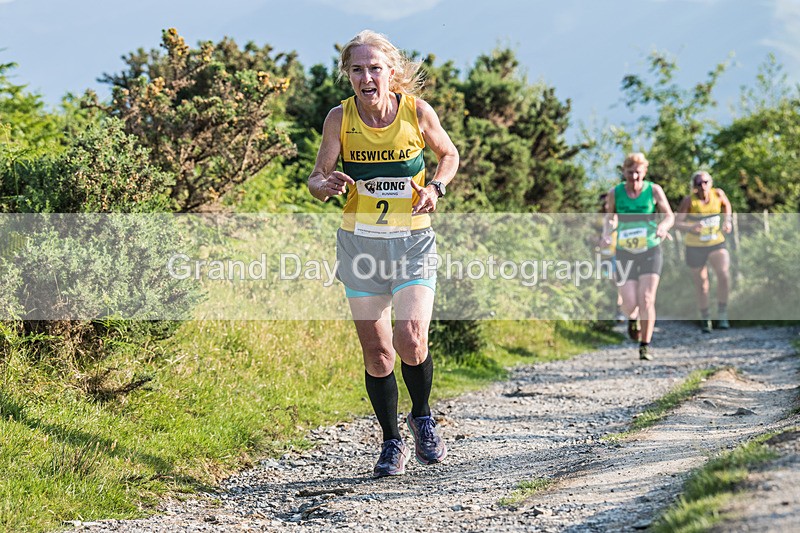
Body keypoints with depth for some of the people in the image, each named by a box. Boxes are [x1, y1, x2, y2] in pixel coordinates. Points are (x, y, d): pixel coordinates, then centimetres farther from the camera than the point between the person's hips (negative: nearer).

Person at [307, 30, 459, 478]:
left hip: (413, 240, -1)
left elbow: (449, 154, 10)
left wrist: (436, 188, -9)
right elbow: (316, 179, 0)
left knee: (411, 340, -18)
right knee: (376, 352, 3)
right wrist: (325, 185, -24)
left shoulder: (417, 112, -7)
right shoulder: (340, 118, -6)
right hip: (360, 242, 2)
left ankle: (423, 418, 11)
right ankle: (392, 443, 22)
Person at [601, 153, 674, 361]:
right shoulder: (614, 193, -5)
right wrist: (606, 233, -9)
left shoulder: (654, 190, -7)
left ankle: (645, 346, -3)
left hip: (651, 251, -1)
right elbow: (609, 217, 11)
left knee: (647, 299, -13)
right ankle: (633, 318, 33)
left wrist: (663, 227, -25)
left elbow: (669, 216, -3)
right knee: (629, 304, -5)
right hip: (625, 254, 1)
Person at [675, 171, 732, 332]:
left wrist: (728, 220, -3)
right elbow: (677, 223, -23)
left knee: (724, 275, -21)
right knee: (701, 284, 9)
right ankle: (705, 319, 29)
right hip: (695, 247, -1)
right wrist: (690, 228, -42)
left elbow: (727, 205, 13)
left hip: (716, 244, 1)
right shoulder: (689, 201, -19)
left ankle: (722, 314, -8)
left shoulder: (718, 193, -10)